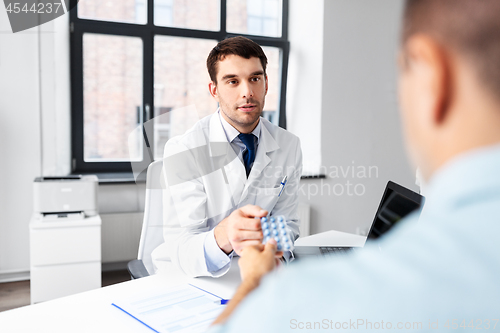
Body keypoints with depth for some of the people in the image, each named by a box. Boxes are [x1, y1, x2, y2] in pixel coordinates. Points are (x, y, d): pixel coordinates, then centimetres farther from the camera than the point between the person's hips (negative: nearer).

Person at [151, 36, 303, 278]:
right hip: (187, 278, -2)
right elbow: (181, 248, -20)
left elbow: (286, 222, 3)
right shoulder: (183, 150, -15)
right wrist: (222, 237, -42)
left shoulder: (289, 146, -2)